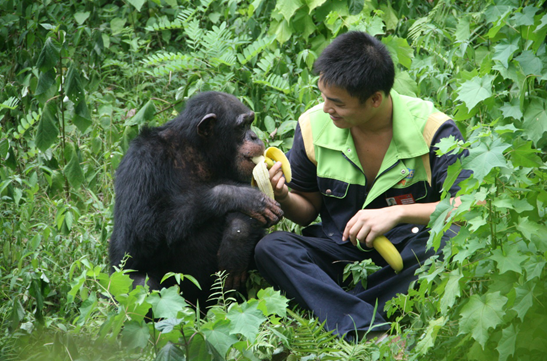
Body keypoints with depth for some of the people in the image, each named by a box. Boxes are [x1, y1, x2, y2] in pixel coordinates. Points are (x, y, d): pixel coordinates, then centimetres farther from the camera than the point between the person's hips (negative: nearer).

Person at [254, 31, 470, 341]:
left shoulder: (432, 129, -12)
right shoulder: (314, 126, -2)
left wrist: (398, 212, -29)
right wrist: (284, 198, -13)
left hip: (409, 257, -3)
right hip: (341, 255, 3)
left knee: (450, 241, -36)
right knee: (271, 248, -24)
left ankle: (332, 309, -31)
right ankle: (365, 327, -42)